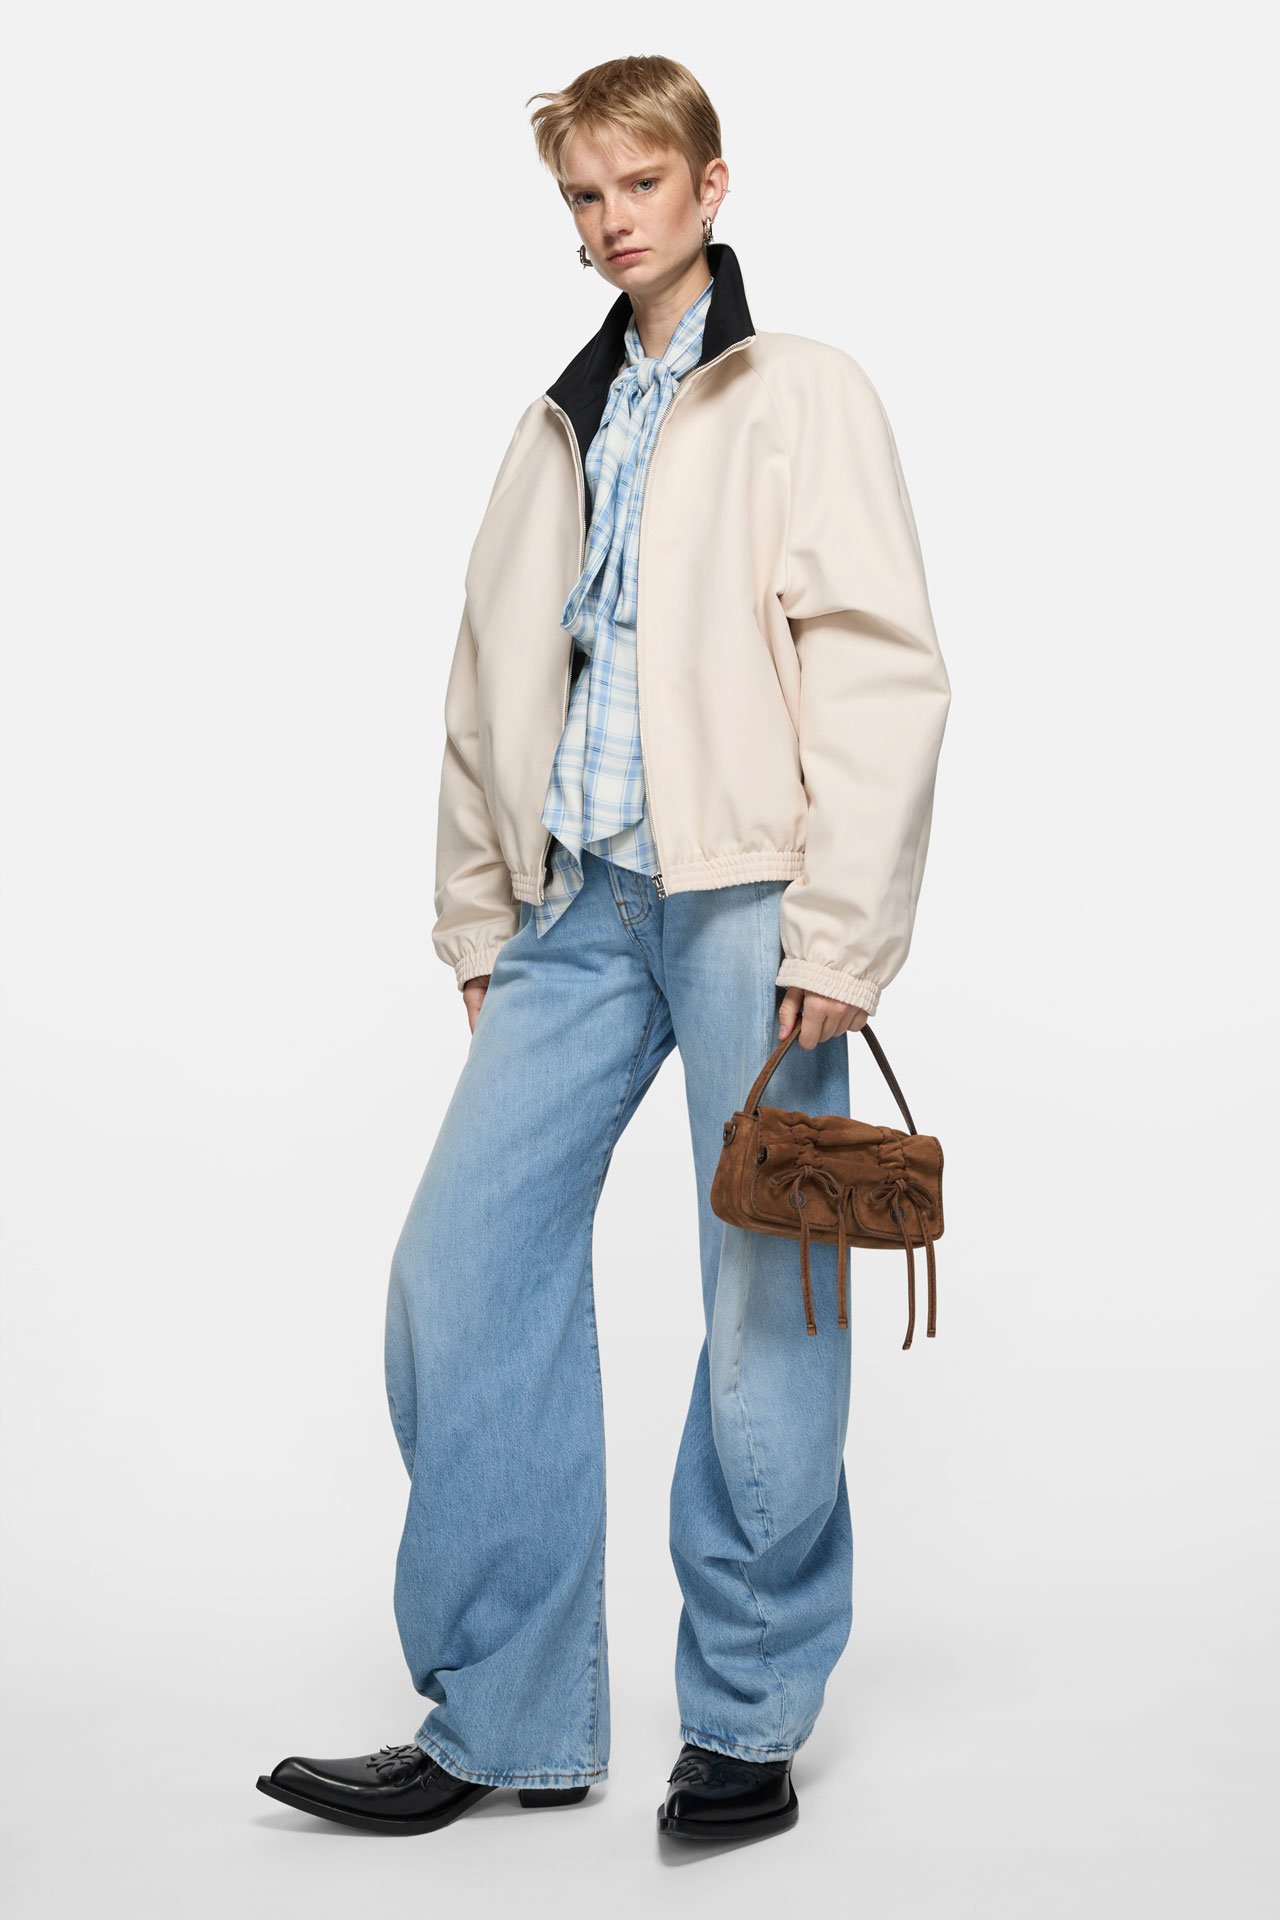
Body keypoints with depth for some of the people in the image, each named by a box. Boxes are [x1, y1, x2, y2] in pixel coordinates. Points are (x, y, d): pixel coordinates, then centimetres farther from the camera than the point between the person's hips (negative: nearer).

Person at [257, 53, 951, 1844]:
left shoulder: (805, 396, 2)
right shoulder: (559, 429, 20)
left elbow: (882, 673, -7)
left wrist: (835, 937, -14)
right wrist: (478, 919, 18)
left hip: (746, 896, -5)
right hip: (582, 901, 6)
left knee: (767, 1298, -1)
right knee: (464, 1259, -2)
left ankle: (746, 1720, 14)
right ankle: (502, 1719, 8)